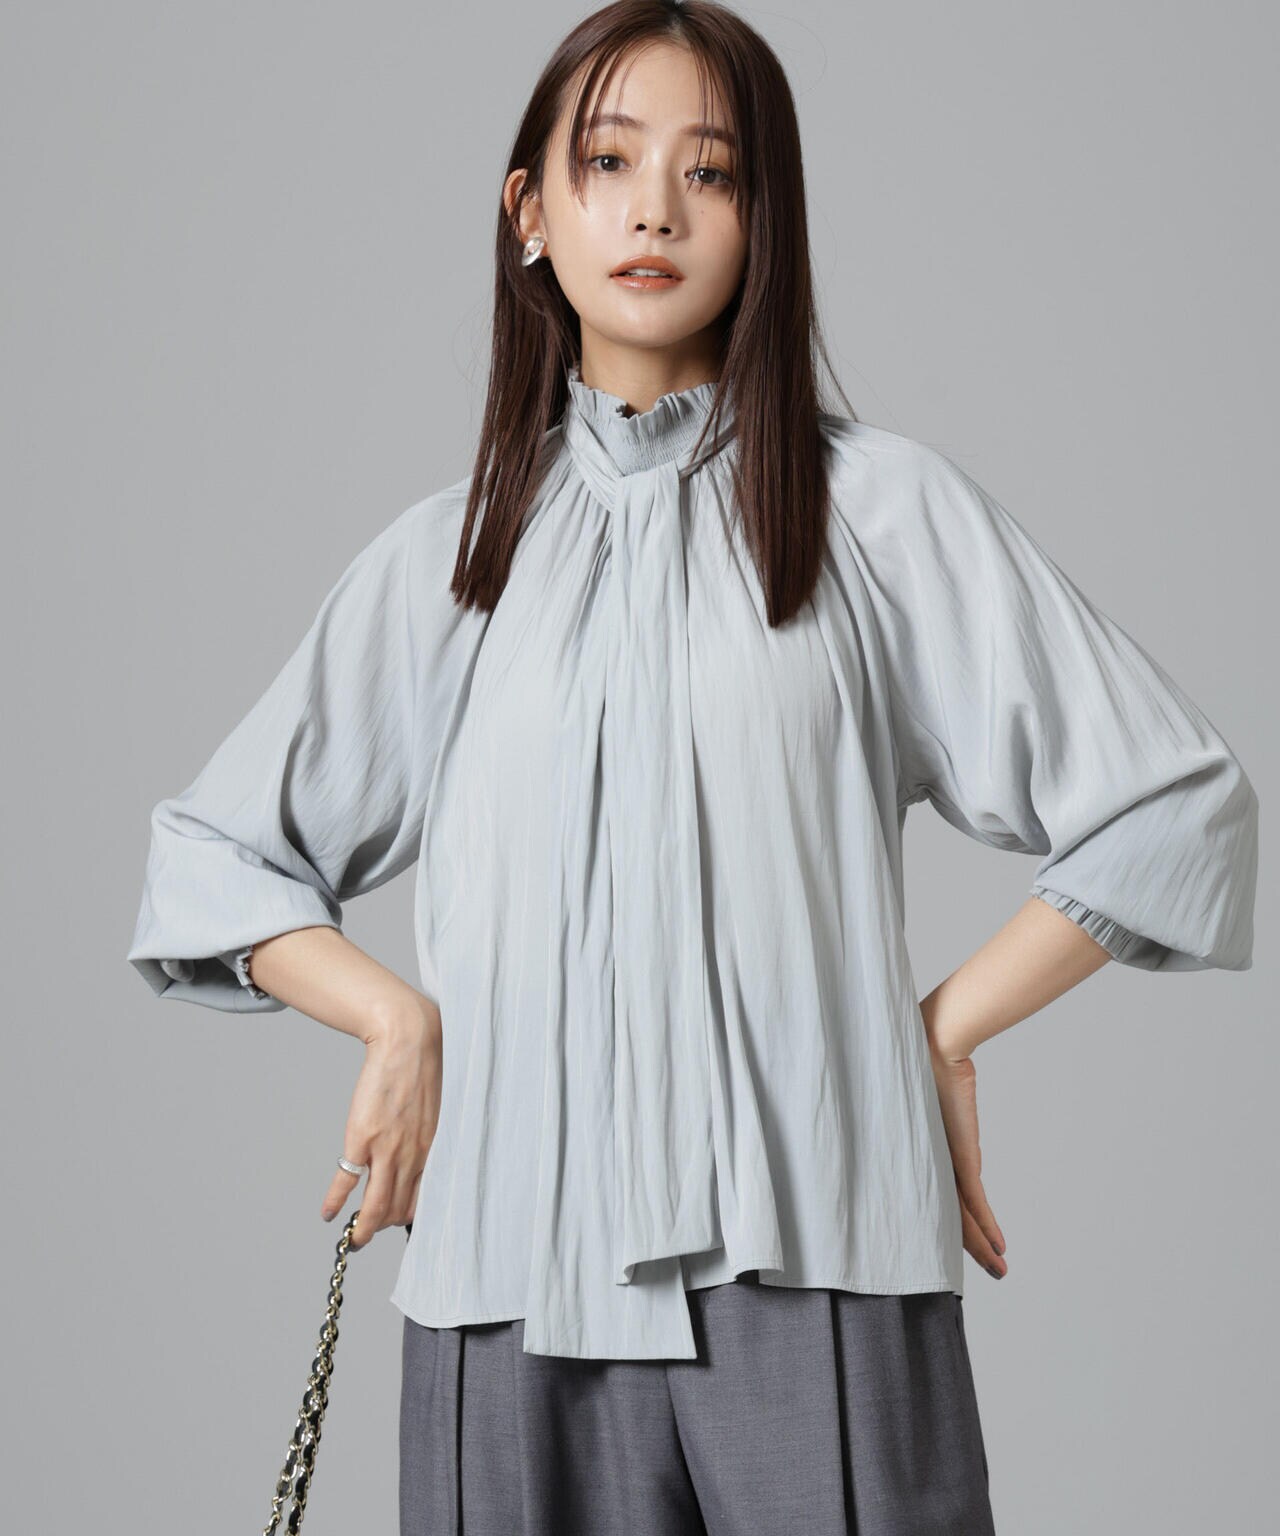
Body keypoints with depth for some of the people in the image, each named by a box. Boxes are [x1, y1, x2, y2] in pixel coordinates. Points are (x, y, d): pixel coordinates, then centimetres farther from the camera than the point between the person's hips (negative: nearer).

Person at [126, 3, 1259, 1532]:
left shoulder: (880, 508, 4)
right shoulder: (444, 557, 12)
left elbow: (1177, 810, 3)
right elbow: (208, 855, 17)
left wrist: (941, 1032, 2)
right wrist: (399, 1019, 2)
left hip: (811, 1261, -2)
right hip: (513, 1277, 2)